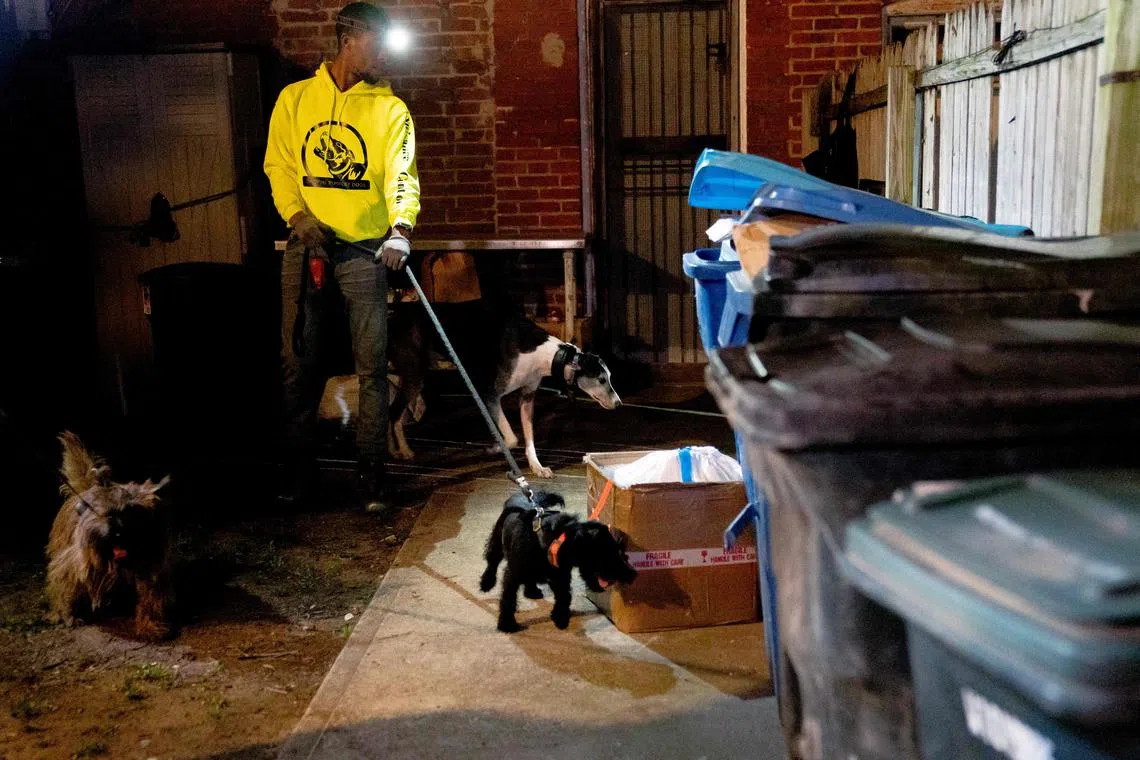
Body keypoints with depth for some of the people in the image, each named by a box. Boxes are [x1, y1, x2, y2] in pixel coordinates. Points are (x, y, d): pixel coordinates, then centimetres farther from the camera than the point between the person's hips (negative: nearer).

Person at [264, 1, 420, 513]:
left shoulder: (390, 109, 4)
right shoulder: (295, 98, 10)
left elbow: (402, 174, -8)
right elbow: (278, 165, 8)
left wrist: (401, 228, -26)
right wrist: (297, 214, -10)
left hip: (365, 248, -1)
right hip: (306, 243, 2)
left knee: (372, 365, -2)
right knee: (299, 360, 6)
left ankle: (372, 470, 6)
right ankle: (298, 465, 19)